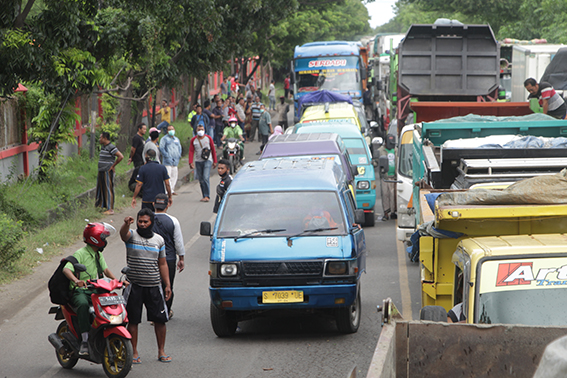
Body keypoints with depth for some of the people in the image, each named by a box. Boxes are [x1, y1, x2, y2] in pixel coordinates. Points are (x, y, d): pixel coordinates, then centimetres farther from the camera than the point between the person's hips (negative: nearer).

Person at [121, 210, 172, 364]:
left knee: (160, 319, 2)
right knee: (132, 320, 1)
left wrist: (167, 285, 8)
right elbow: (123, 234, -26)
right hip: (134, 286, -2)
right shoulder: (132, 235, -1)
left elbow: (162, 264, 14)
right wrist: (126, 224, -49)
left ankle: (161, 351, 14)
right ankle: (134, 352, 10)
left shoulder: (159, 240, 11)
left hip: (154, 286, 3)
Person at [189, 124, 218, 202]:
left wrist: (215, 161, 4)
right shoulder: (193, 140, 6)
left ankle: (207, 196, -16)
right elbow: (191, 151, 1)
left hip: (207, 160, -3)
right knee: (201, 180, 4)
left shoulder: (208, 138, 3)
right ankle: (205, 196, 13)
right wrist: (191, 162, -11)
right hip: (198, 161, 3)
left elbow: (213, 150, 7)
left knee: (206, 178, -16)